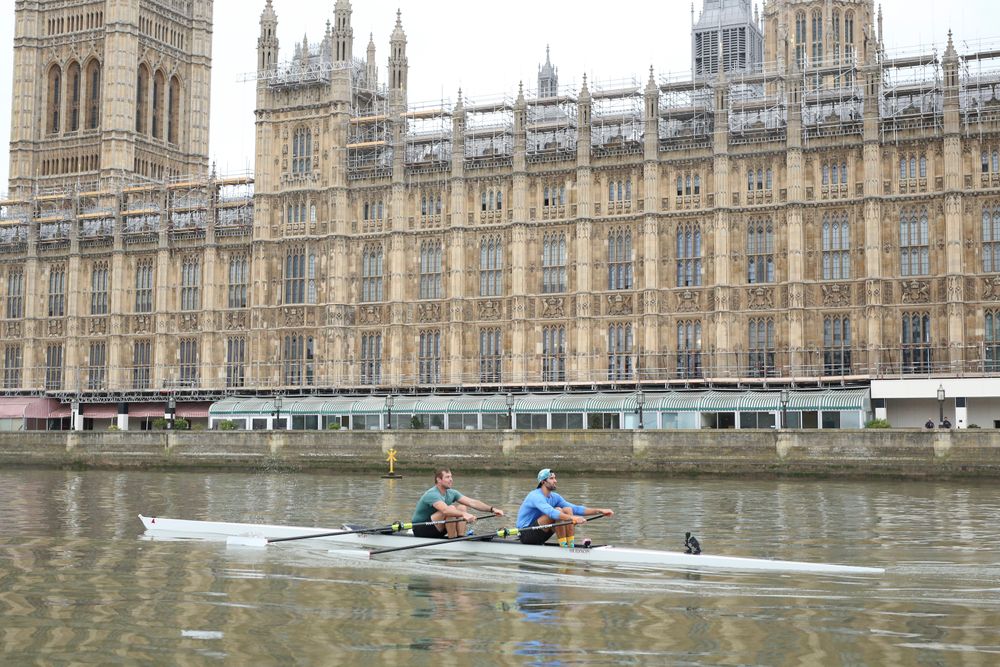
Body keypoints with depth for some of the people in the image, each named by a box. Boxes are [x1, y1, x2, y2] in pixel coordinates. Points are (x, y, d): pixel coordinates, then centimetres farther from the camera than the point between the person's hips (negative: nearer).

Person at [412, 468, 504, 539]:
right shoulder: (432, 494, -24)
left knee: (462, 507, -2)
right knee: (451, 509, -28)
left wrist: (492, 509, -18)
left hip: (436, 531, 9)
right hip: (421, 530, -9)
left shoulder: (451, 493, 2)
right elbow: (445, 510, -44)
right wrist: (464, 514, -57)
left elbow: (472, 502, -6)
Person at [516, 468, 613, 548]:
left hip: (540, 537, 9)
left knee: (568, 510, -6)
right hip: (526, 535, -8)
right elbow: (551, 512, -38)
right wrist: (573, 518, -48)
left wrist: (600, 511, -5)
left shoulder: (554, 497, 7)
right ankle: (563, 547, -22)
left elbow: (576, 509, 4)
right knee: (558, 511, -26)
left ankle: (571, 546, -12)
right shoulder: (536, 496, -20)